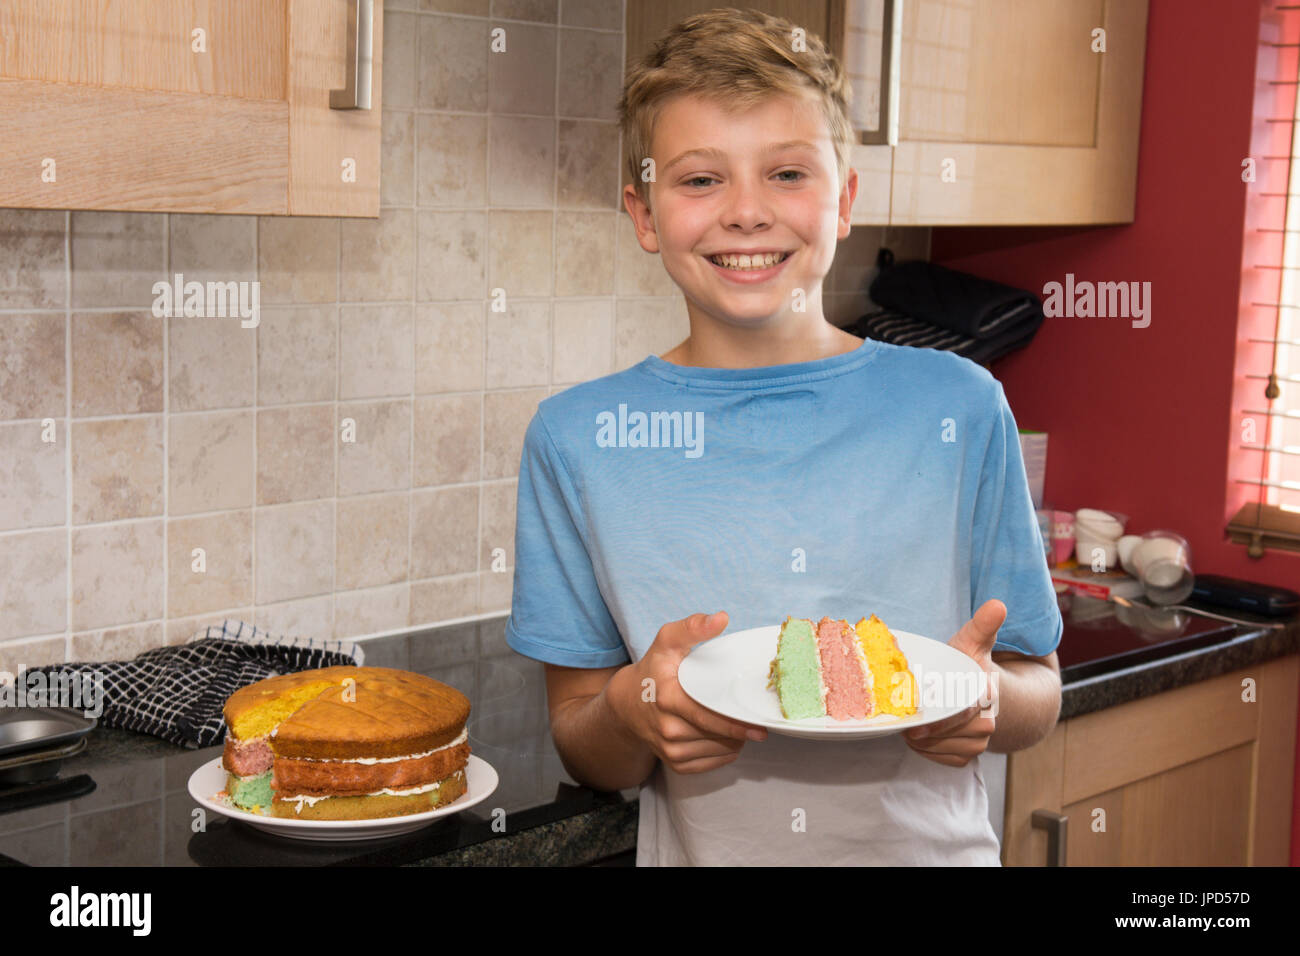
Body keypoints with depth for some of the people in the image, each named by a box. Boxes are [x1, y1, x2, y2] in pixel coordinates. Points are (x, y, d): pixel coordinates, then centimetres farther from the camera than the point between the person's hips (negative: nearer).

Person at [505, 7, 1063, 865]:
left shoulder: (957, 409, -8)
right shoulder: (578, 438, -8)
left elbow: (1039, 694, 0)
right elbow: (584, 753, -2)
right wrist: (631, 713, -22)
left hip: (930, 846, 0)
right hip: (701, 853, 0)